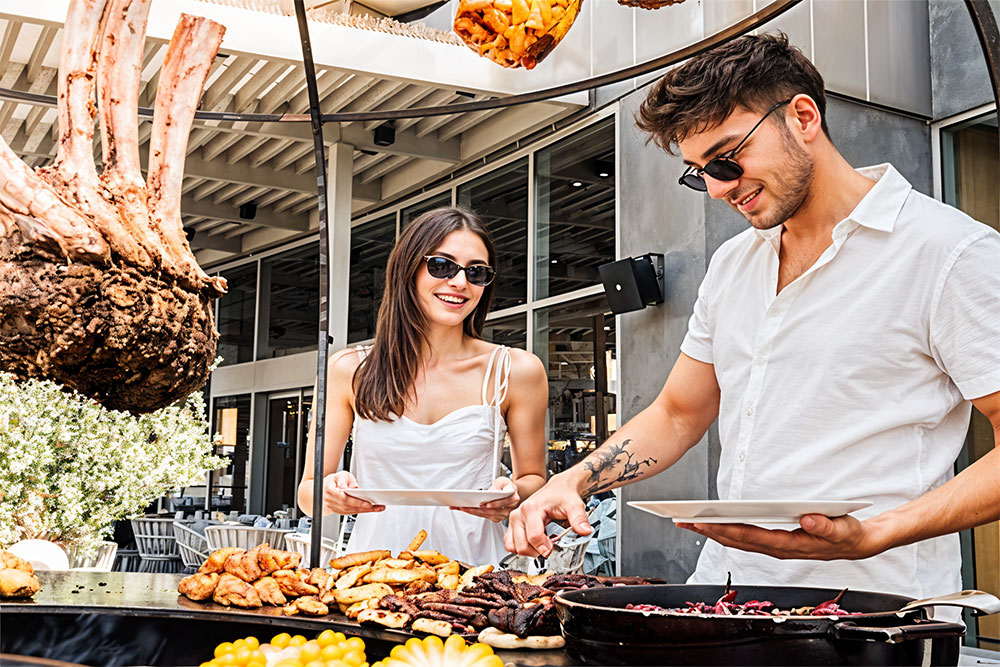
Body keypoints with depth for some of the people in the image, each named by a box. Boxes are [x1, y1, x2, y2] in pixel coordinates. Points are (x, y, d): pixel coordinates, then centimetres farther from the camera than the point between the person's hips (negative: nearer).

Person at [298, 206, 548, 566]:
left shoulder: (517, 371, 3)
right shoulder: (349, 371, 4)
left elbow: (533, 478, 13)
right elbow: (308, 492, 8)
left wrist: (514, 494, -9)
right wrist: (331, 494, -15)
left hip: (473, 561, 0)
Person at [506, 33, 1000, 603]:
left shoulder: (953, 252, -5)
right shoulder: (732, 264, 17)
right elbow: (677, 416, 23)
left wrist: (873, 536, -20)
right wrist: (571, 483, 7)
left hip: (864, 616, -5)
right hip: (723, 592, 6)